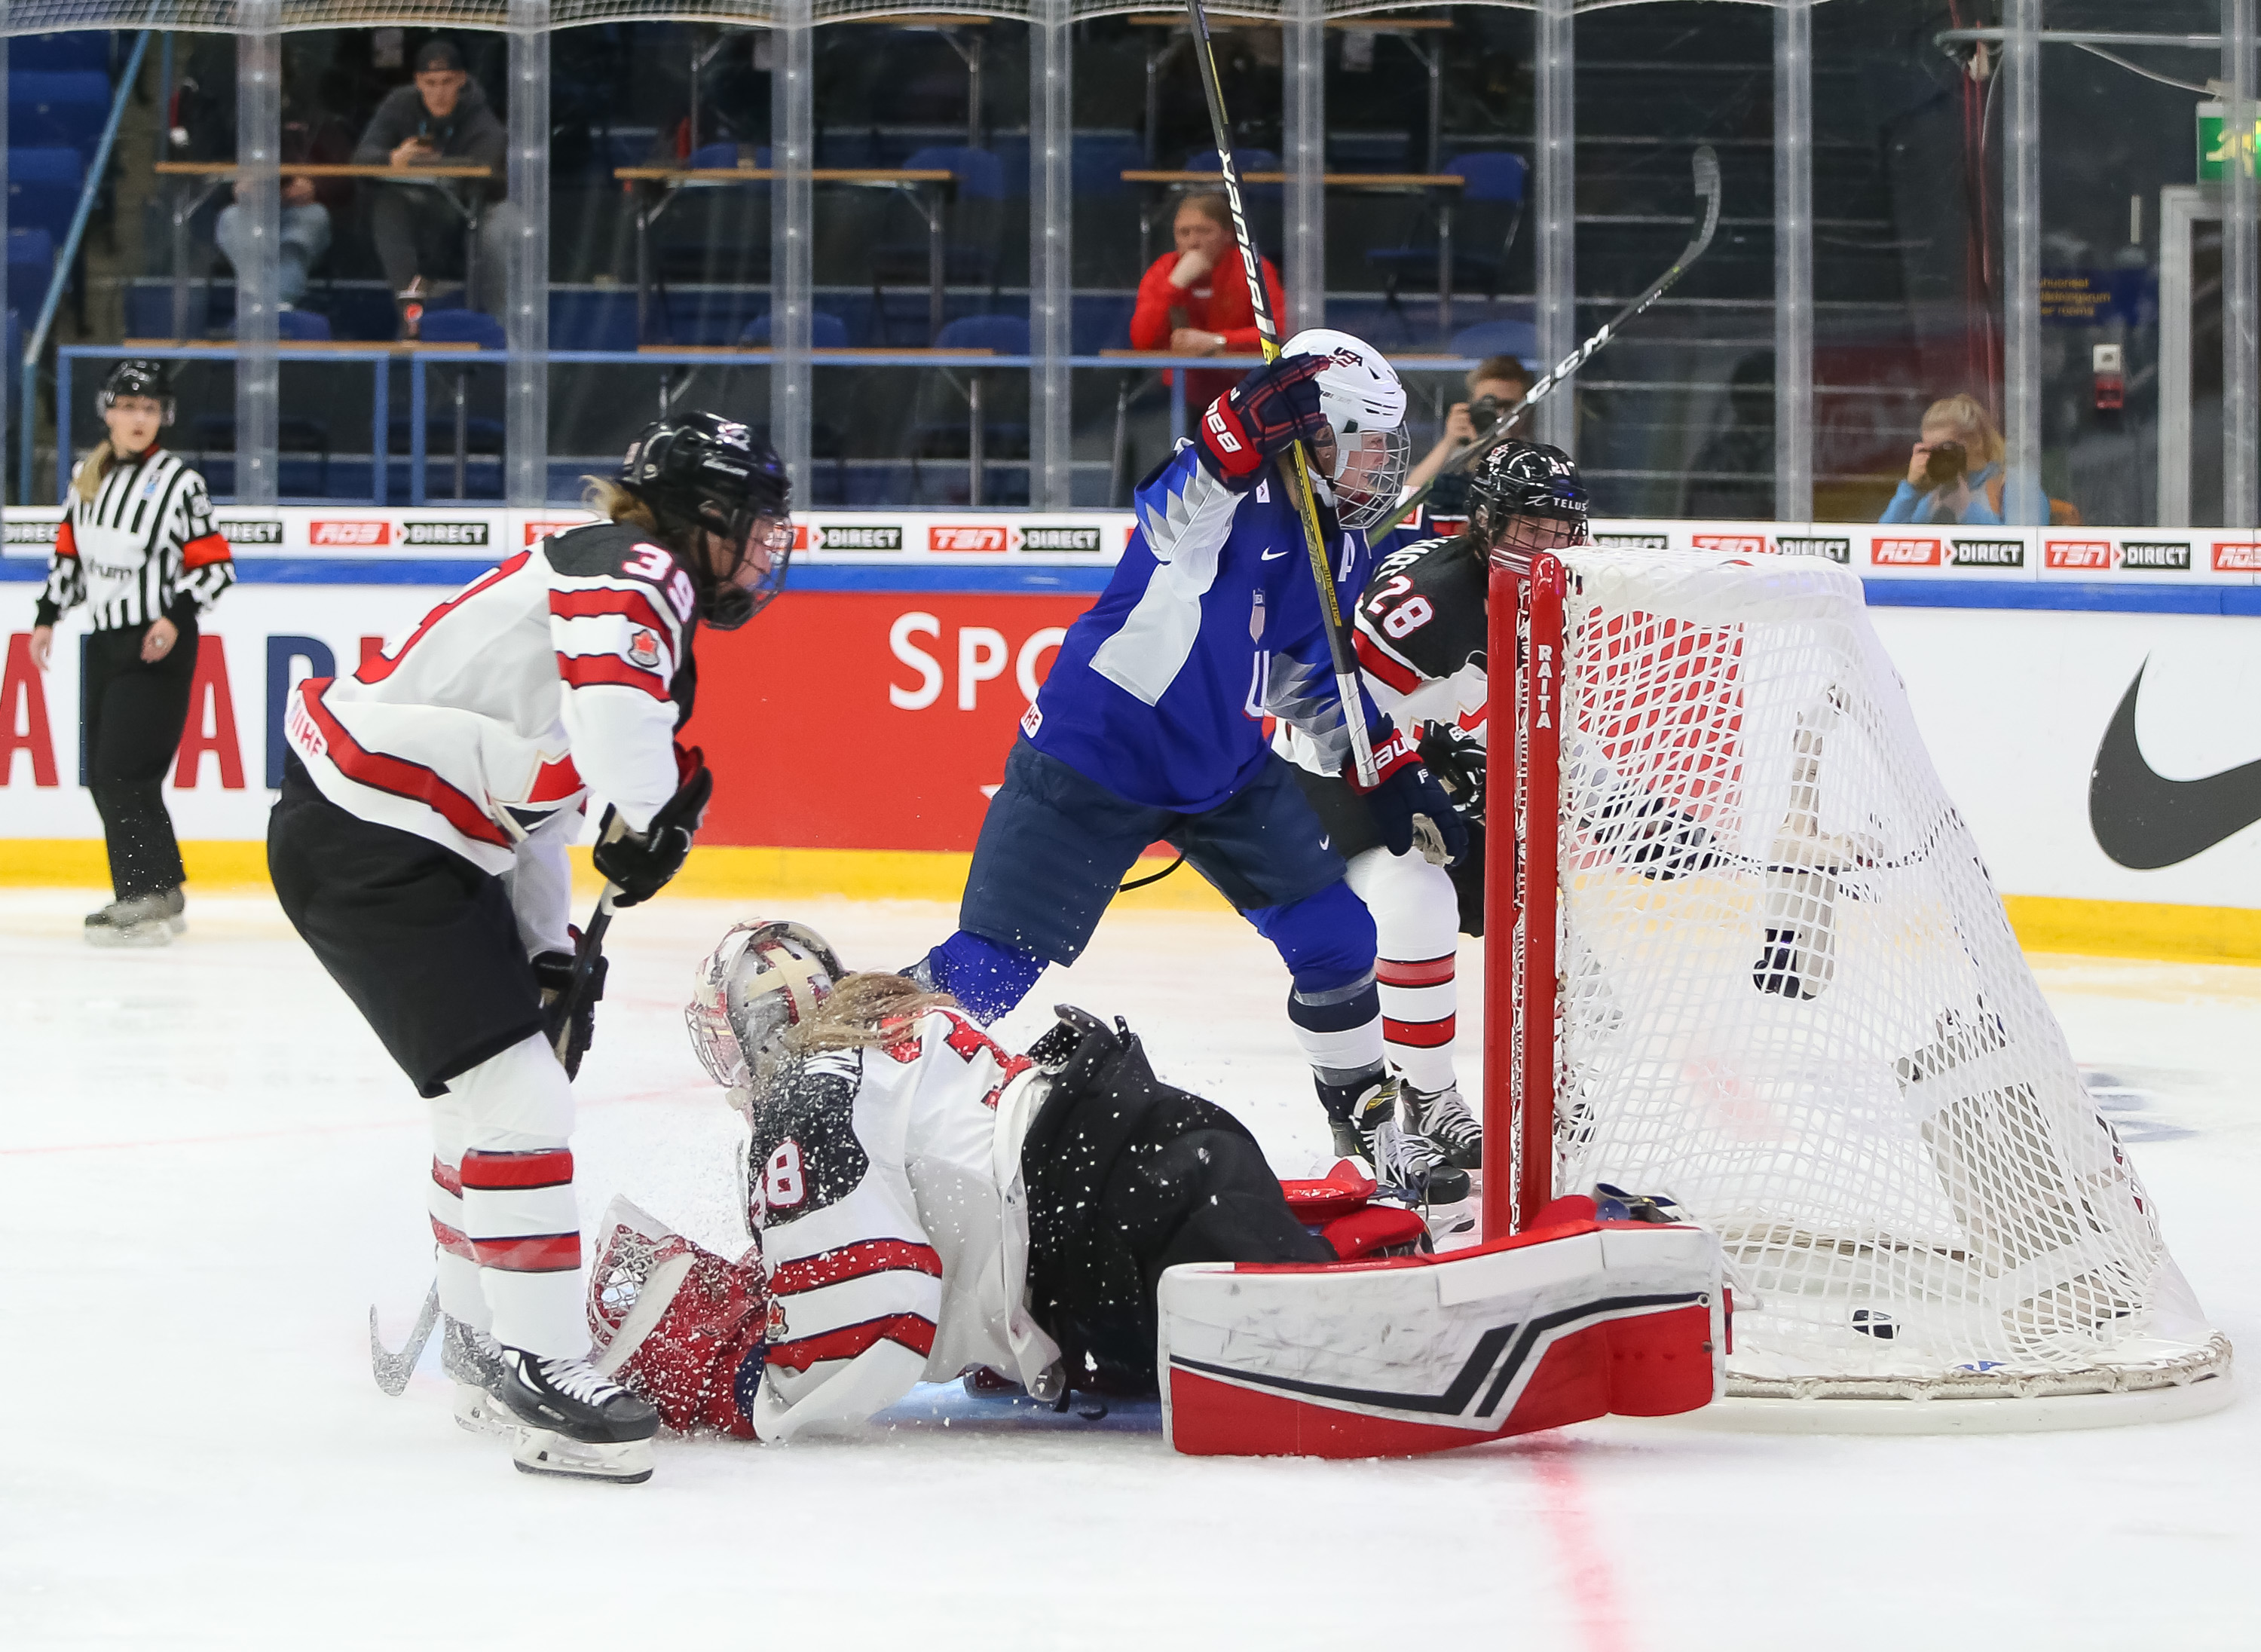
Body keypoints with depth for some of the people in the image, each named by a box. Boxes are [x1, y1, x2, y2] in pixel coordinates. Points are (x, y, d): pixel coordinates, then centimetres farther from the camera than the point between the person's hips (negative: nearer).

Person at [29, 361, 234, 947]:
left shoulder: (179, 482, -9)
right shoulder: (87, 477, 10)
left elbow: (216, 566, -9)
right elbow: (69, 552, 20)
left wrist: (176, 617, -20)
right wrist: (47, 617, 14)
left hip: (158, 647, -7)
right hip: (106, 640, 7)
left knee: (125, 770, -16)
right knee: (102, 774, 7)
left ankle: (148, 900, -14)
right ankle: (162, 893, 16)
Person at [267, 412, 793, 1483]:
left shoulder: (641, 598, 19)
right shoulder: (634, 570, -13)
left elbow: (529, 792, 22)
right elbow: (610, 678, -37)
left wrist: (550, 953, 16)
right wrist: (660, 806, -22)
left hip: (421, 843, 11)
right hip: (364, 848, -11)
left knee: (500, 1073, 24)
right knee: (519, 1102, -14)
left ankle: (480, 1319, 41)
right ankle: (540, 1372, -12)